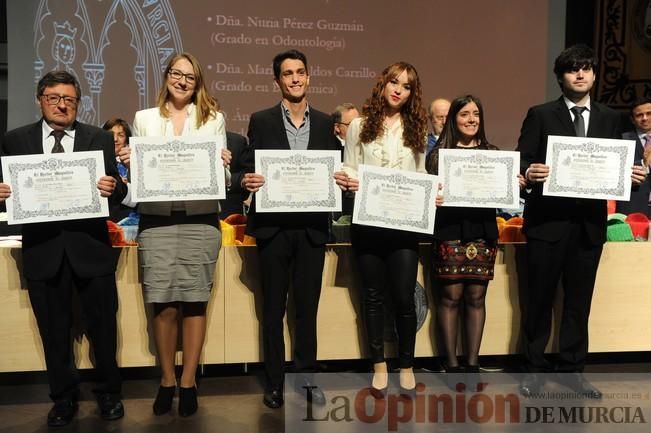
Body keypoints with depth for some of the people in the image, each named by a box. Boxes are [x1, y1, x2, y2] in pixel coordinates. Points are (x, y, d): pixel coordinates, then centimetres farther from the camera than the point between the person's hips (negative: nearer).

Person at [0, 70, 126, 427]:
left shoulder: (99, 138, 4)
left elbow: (117, 190, 0)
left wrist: (112, 189, -22)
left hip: (90, 246, 0)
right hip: (42, 249, 1)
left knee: (103, 325, 9)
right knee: (54, 331, 12)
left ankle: (109, 393, 29)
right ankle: (64, 398, 29)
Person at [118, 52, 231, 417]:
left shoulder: (214, 119, 11)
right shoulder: (144, 119, 13)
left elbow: (223, 178, 9)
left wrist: (223, 165, -12)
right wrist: (127, 162, -8)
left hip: (201, 219, 0)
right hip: (156, 220, 1)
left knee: (195, 301, 0)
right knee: (164, 304, -1)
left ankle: (188, 381, 12)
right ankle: (167, 379, 16)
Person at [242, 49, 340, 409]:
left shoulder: (326, 123, 9)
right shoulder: (261, 121, 3)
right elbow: (249, 171, 2)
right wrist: (248, 181, -19)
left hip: (312, 227, 2)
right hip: (273, 226, -1)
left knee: (308, 306, 9)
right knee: (273, 308, 7)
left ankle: (306, 379, 22)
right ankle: (274, 383, 18)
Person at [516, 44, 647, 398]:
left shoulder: (609, 119, 11)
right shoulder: (540, 115, 1)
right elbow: (522, 161, -4)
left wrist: (631, 176, -9)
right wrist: (529, 173, -26)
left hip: (589, 221, 3)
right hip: (548, 219, -3)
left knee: (579, 299, 11)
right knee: (539, 297, 5)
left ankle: (572, 368, 23)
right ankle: (534, 367, 19)